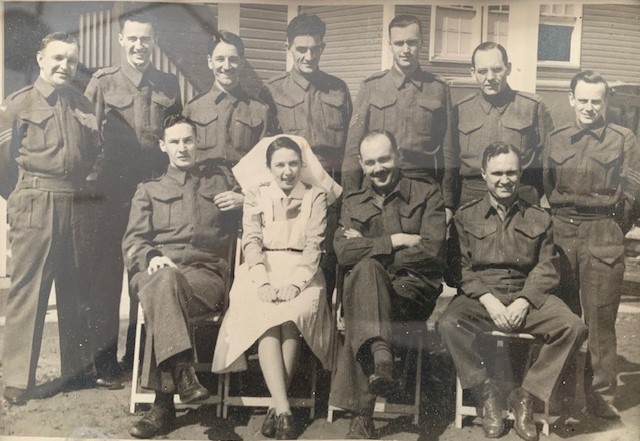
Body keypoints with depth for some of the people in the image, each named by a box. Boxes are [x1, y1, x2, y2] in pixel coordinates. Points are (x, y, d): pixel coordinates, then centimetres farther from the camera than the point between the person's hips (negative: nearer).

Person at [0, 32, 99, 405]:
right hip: (34, 207, -4)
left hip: (75, 208, 5)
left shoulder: (82, 105, 12)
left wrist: (80, 188, 10)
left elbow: (93, 154, 19)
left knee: (76, 290, 12)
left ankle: (78, 367, 24)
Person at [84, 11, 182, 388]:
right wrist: (92, 181, -7)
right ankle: (106, 360, 13)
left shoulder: (168, 85, 11)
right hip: (113, 193, -2)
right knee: (107, 275, 2)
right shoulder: (103, 82, 2)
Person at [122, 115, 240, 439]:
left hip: (206, 275, -1)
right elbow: (132, 241, 12)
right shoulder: (148, 190, 25)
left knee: (161, 296, -36)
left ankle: (164, 403, -38)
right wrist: (152, 256, -11)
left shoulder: (222, 181, 26)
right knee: (163, 281, -38)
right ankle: (183, 372, -46)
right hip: (156, 273, 1)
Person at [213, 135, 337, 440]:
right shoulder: (255, 195, 15)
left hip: (301, 272, 0)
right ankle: (284, 410, -37)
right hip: (262, 271, 1)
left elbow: (314, 244, 1)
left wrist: (294, 281, -17)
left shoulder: (315, 196, 12)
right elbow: (251, 240, 2)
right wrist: (263, 281, -16)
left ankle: (276, 408, -28)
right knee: (265, 316, -31)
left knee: (293, 314, -33)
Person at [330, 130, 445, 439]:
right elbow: (343, 252, 0)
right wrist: (396, 241, -8)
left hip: (413, 290, -2)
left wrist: (368, 249, -4)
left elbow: (431, 251, -6)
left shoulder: (427, 195, 11)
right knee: (366, 269, -33)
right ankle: (381, 357, -46)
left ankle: (361, 415, -32)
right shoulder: (352, 203, 19)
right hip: (364, 286, 2)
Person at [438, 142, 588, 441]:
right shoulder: (465, 217, 8)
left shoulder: (539, 219, 12)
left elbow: (547, 269, 5)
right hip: (480, 297, -1)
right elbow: (461, 267, 1)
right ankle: (488, 394, -14)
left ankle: (524, 396, -10)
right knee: (449, 323, -33)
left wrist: (523, 302, -12)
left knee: (574, 327, -25)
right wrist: (489, 300, -13)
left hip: (527, 297, 2)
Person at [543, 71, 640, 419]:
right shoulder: (554, 140, 13)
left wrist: (612, 230, 3)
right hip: (559, 233, 2)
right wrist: (553, 225, 6)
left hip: (603, 239, -2)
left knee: (600, 319, -1)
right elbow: (545, 188, 12)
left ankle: (600, 395, 8)